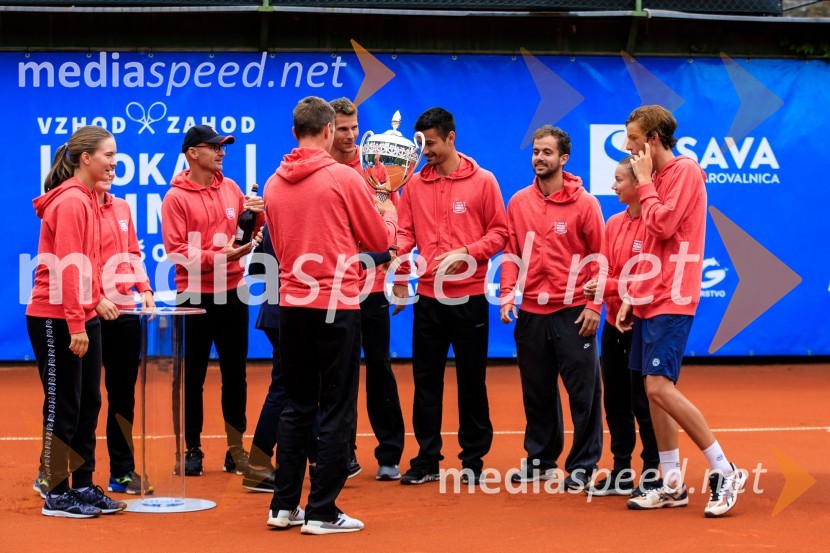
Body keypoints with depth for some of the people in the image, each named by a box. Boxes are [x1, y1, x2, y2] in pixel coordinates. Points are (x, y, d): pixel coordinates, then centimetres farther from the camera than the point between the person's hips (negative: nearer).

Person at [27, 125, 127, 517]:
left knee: (88, 404, 12)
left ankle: (83, 486, 19)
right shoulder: (70, 202, -16)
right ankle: (56, 495, 5)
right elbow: (68, 266, -21)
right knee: (63, 407, -3)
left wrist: (97, 300, 10)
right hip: (57, 320, -9)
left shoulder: (86, 199, 12)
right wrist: (76, 324, -22)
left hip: (82, 317, 9)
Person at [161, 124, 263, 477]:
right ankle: (192, 450, 12)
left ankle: (236, 449, 17)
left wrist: (257, 216, -6)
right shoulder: (176, 197, -7)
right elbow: (176, 251, -13)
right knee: (193, 378, 3)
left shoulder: (230, 188, 8)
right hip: (195, 296, -4)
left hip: (233, 293, 5)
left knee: (235, 375, 9)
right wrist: (219, 256, -23)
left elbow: (247, 231, 16)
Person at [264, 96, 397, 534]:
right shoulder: (342, 177, -10)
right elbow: (381, 240, 1)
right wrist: (389, 214, 21)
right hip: (335, 305, -5)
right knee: (336, 410, 1)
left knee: (295, 407, 14)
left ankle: (284, 506, 15)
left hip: (292, 304, 5)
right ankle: (321, 512, 0)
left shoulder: (274, 184, 5)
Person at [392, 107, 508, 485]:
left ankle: (473, 460, 14)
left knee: (471, 380, 4)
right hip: (427, 297, 3)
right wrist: (400, 264, -12)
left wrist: (467, 253, -15)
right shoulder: (415, 184, 8)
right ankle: (426, 460, 13)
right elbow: (406, 232, 5)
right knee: (425, 380, 6)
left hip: (469, 296, -3)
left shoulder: (482, 181, 0)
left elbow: (499, 232, -1)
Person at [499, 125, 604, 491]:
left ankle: (582, 466, 7)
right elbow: (511, 252, 10)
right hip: (530, 312, 4)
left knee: (583, 391, -2)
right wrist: (507, 294, -2)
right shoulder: (519, 203, 7)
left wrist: (593, 305, -9)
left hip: (572, 312, -4)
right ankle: (540, 460, 23)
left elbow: (599, 256, -3)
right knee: (536, 391, 12)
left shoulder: (583, 203, -3)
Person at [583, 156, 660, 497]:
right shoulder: (614, 223, 9)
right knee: (615, 400, 12)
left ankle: (652, 472, 10)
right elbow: (605, 269, 12)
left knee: (642, 401, -1)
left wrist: (610, 286, -19)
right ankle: (621, 473, 21)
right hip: (614, 322, 8)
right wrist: (595, 286, -8)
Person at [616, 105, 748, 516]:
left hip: (671, 301, -9)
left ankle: (725, 472, -8)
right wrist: (632, 296, 17)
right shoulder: (658, 177, 16)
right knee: (654, 390, 7)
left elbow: (663, 226, -20)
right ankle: (671, 485, 11)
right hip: (650, 299, 9)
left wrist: (645, 182, -7)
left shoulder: (684, 170, -10)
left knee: (660, 387, -16)